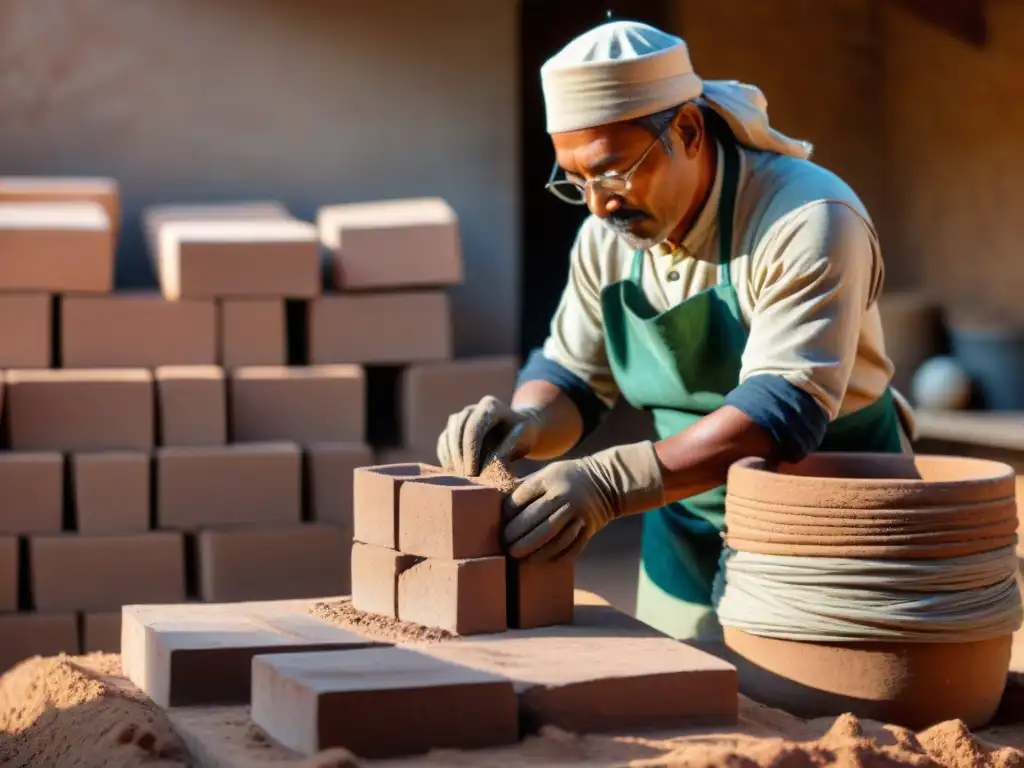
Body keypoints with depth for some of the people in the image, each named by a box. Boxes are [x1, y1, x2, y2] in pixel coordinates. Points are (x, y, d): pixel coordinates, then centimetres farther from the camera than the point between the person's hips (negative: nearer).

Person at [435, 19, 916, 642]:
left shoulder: (808, 222, -24)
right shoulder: (608, 236, -3)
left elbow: (783, 411, -32)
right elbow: (568, 376, 6)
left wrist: (610, 483, -41)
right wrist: (523, 423, -18)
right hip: (688, 545, 6)